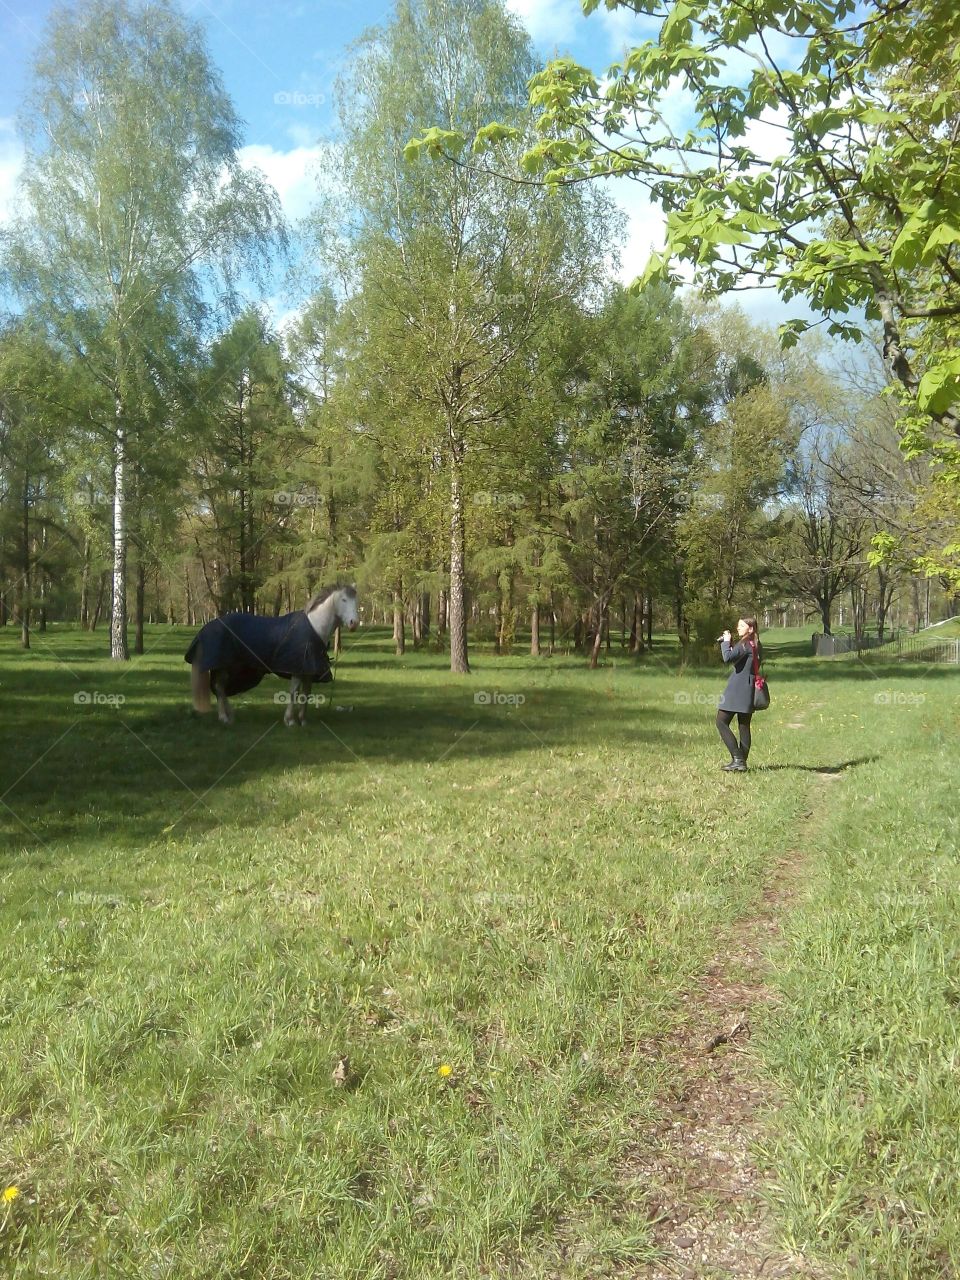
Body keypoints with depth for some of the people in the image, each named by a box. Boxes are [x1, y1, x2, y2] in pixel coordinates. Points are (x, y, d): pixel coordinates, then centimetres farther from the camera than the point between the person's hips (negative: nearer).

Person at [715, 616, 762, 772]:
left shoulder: (745, 644, -12)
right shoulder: (757, 645, 16)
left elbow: (728, 657, -25)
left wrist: (726, 641, -10)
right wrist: (727, 643, 11)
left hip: (736, 691, -9)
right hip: (748, 691, 9)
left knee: (721, 722, -4)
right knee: (744, 727, 9)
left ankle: (737, 758, -12)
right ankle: (742, 762, 10)